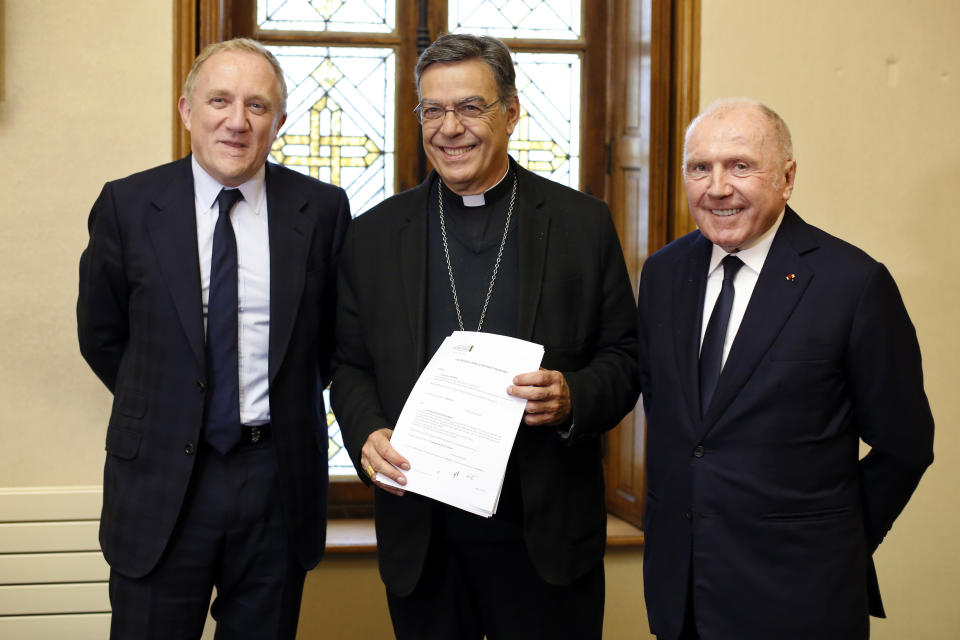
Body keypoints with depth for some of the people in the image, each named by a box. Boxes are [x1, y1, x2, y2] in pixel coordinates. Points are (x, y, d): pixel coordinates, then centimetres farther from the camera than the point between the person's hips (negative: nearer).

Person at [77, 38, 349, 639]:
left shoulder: (322, 209, -1)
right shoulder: (127, 205, -2)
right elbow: (101, 336, 7)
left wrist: (290, 404, 11)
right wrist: (163, 409, 9)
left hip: (280, 477, 1)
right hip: (162, 475, 0)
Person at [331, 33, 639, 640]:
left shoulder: (584, 223, 2)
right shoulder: (373, 236, 6)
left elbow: (624, 358, 3)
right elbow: (350, 364, 9)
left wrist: (573, 397, -17)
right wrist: (367, 432, -10)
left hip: (547, 534, -1)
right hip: (420, 538, 1)